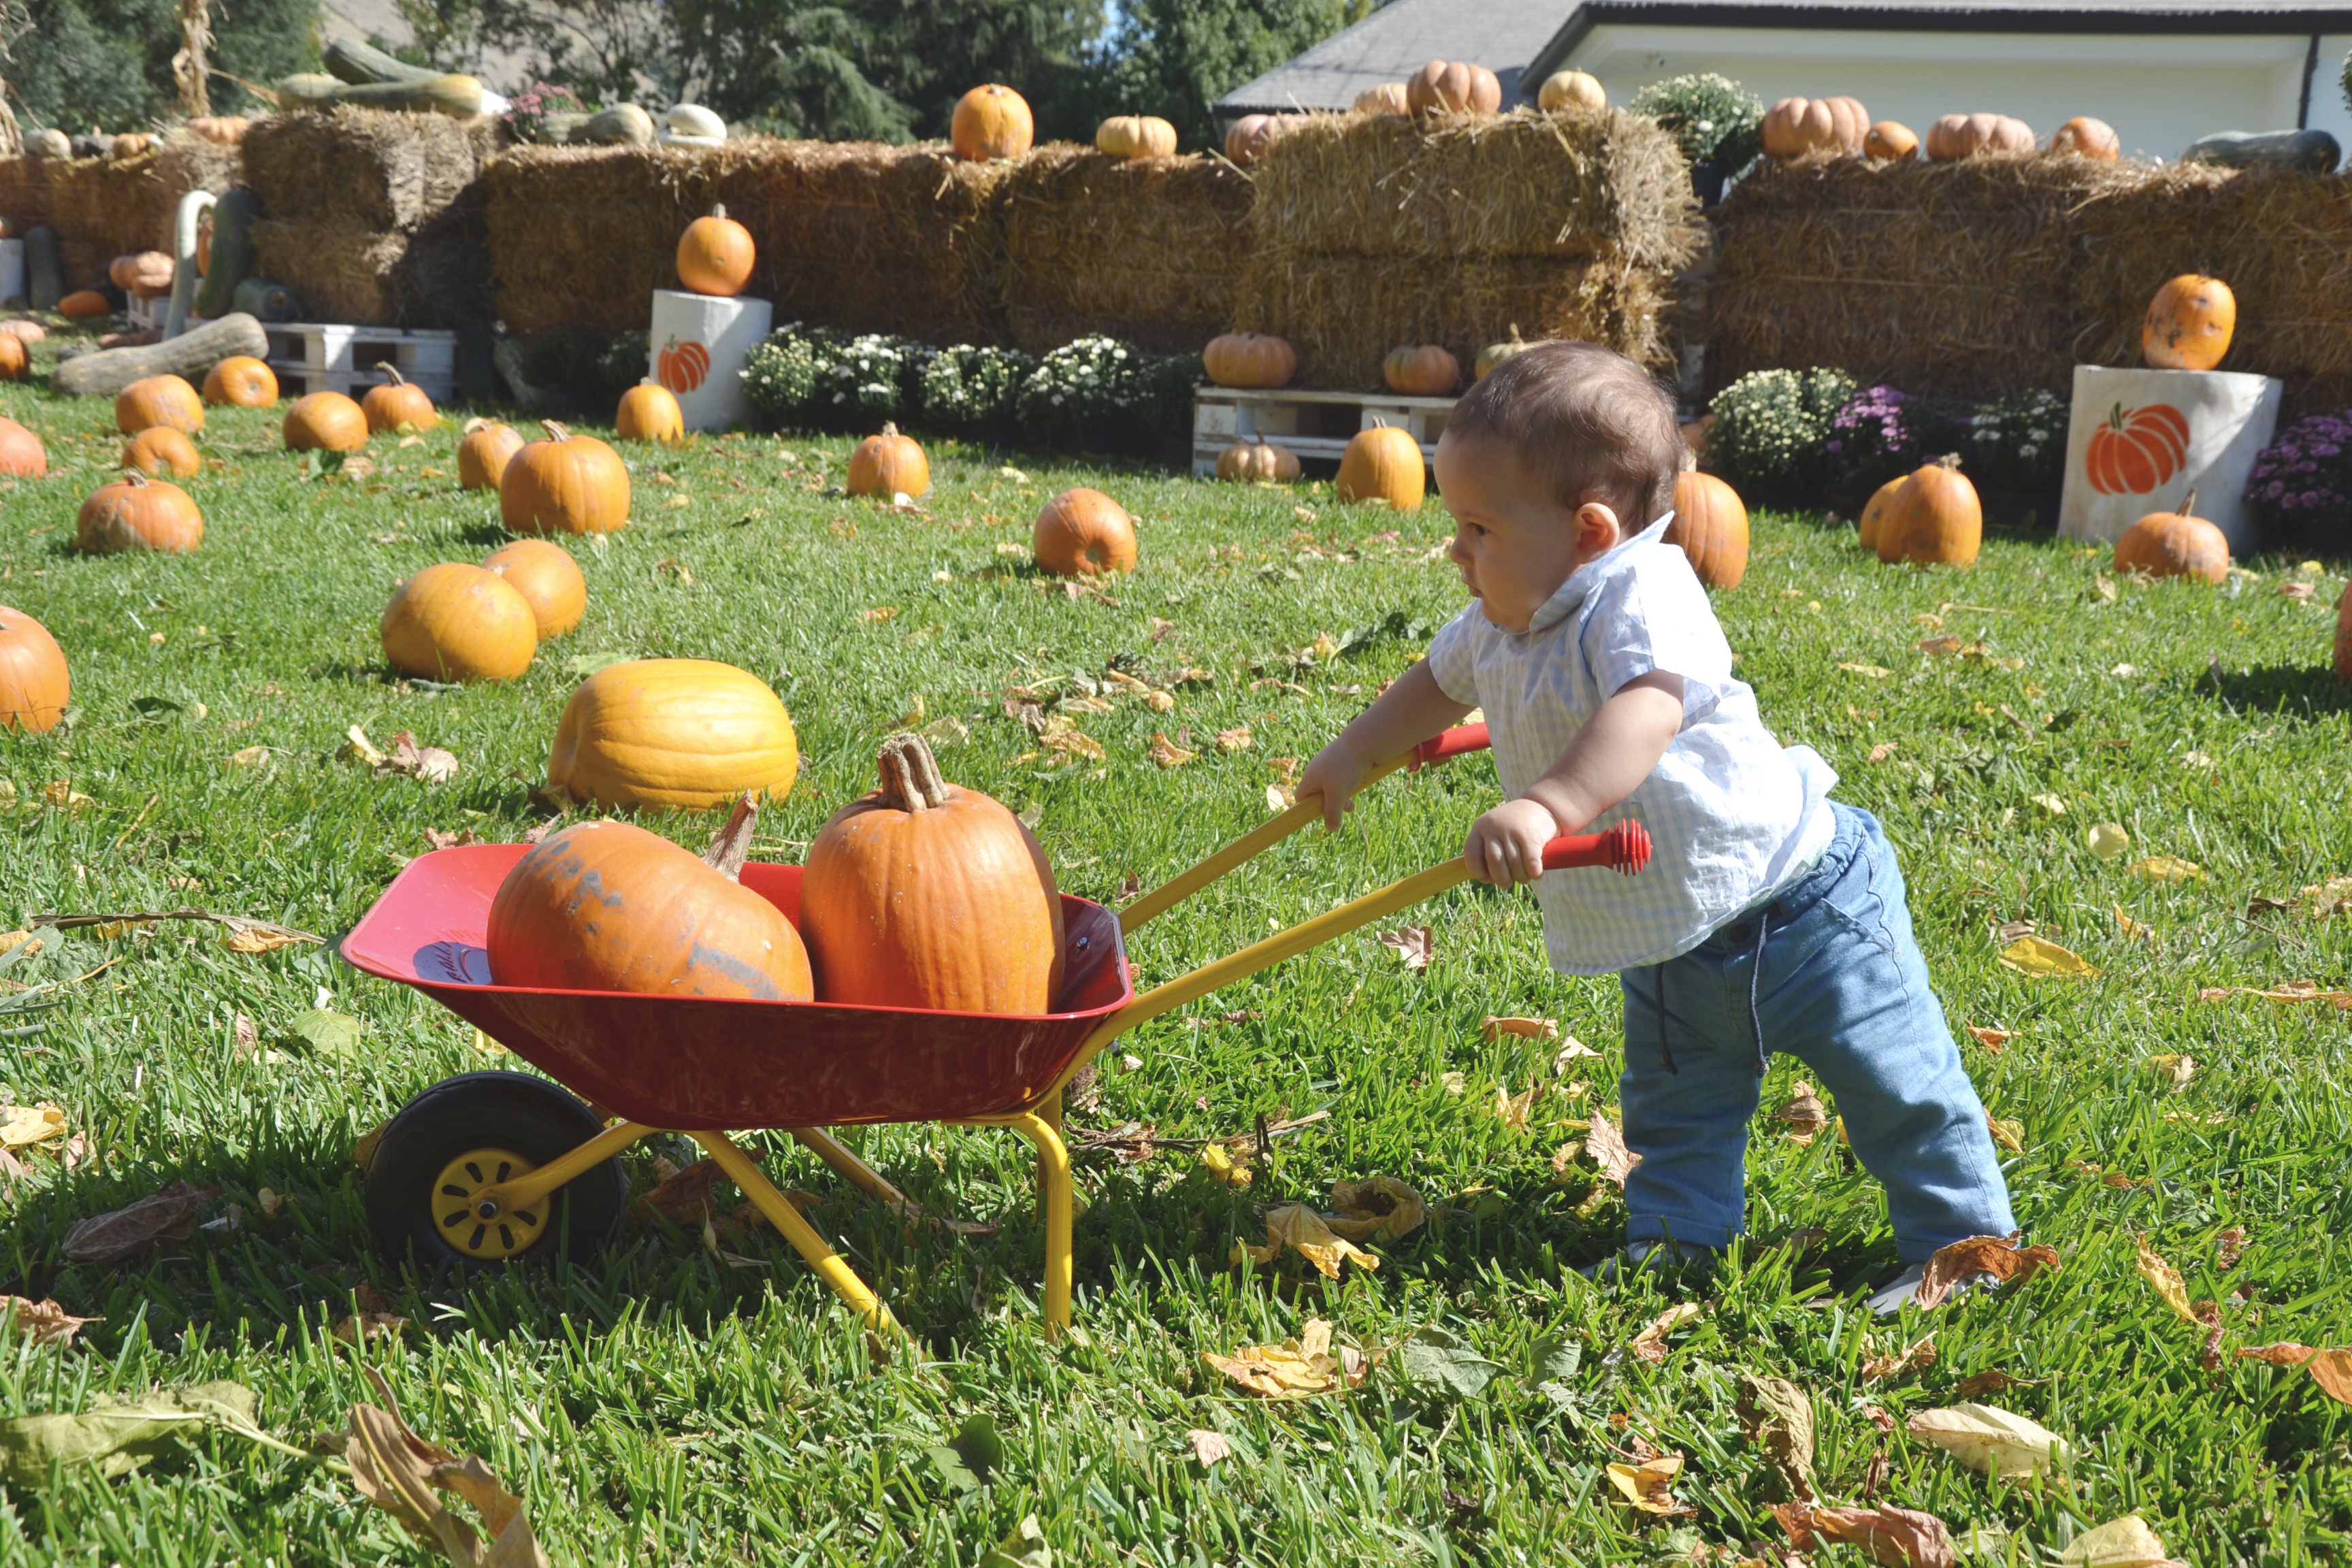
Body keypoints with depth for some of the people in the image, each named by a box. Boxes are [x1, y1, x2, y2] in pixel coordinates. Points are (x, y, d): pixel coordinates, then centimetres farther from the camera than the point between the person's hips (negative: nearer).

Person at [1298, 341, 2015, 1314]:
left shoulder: (1644, 595, -29)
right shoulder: (1500, 626, 0)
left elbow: (1647, 712, -49)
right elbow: (1438, 684, 22)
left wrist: (1544, 806, -62)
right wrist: (1353, 757, 30)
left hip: (1796, 898, -8)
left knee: (1898, 1086, 4)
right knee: (1674, 1104, 19)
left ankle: (1965, 1240, 20)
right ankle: (1678, 1235, 34)